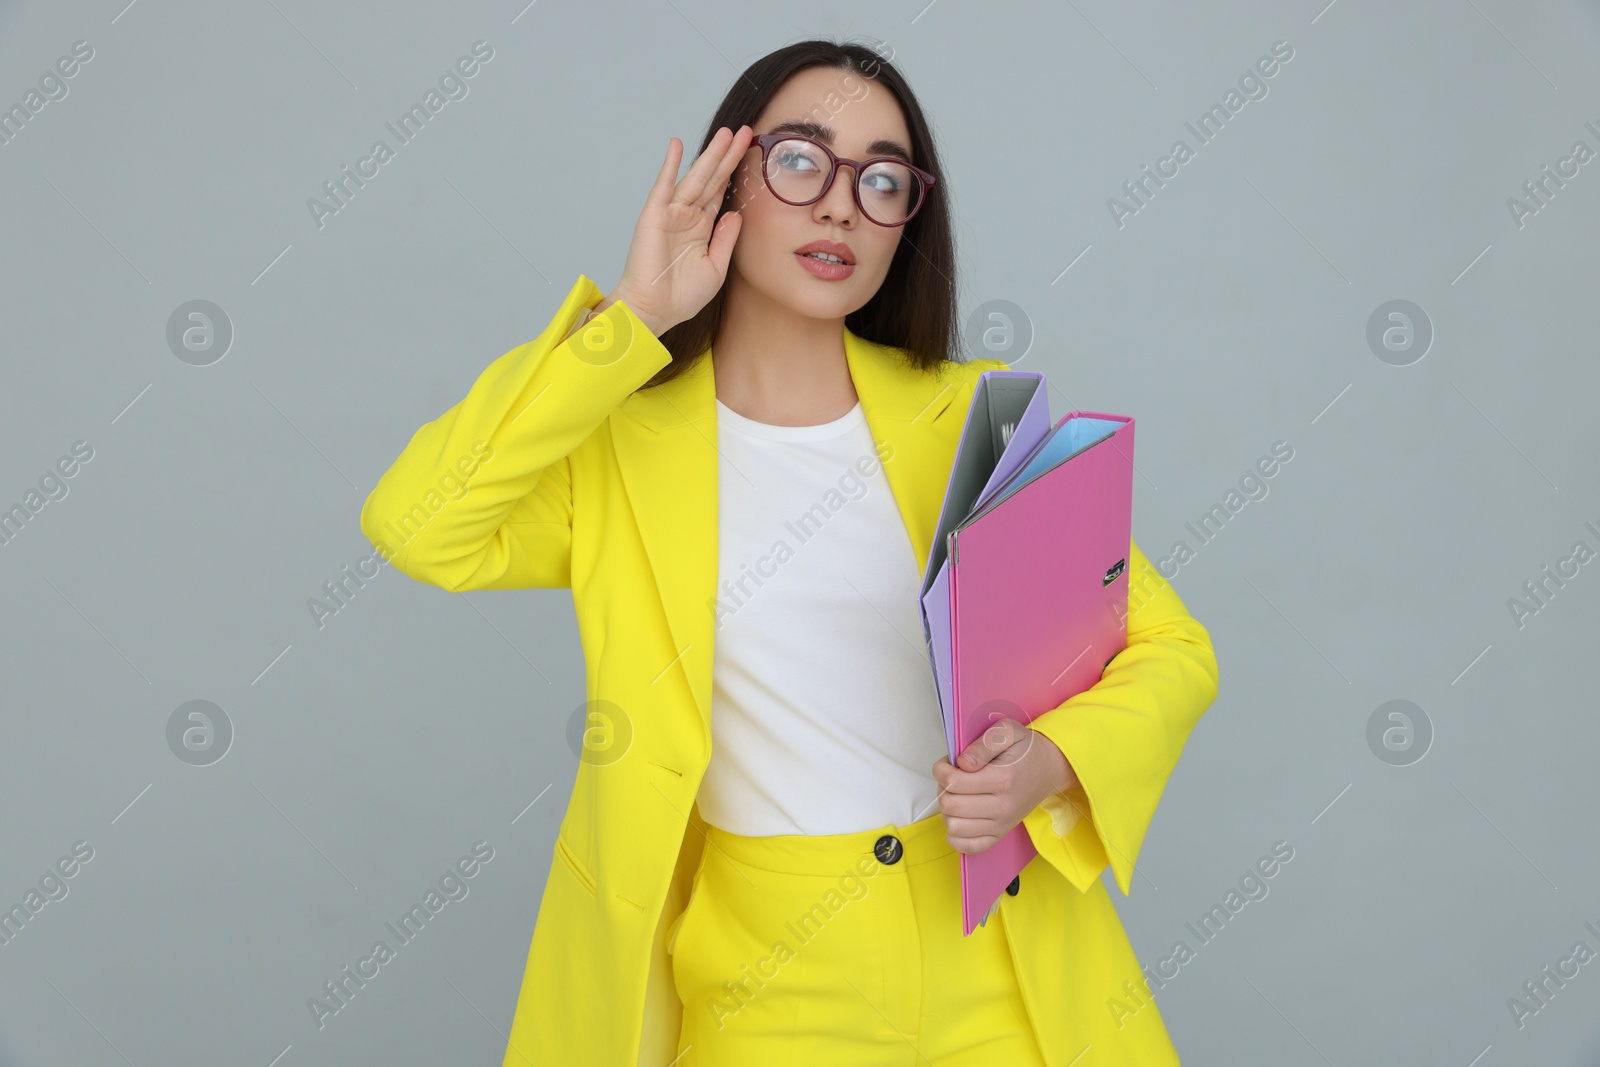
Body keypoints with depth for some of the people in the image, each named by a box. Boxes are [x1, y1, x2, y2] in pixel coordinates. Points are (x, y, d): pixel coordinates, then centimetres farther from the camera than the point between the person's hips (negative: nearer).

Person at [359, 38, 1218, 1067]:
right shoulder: (619, 447, -3)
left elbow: (1170, 647, 4)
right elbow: (415, 528, -22)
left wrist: (1053, 762, -16)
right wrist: (629, 319, -16)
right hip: (764, 985, -1)